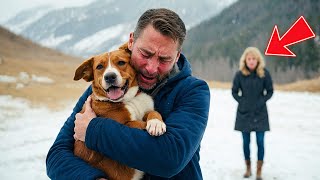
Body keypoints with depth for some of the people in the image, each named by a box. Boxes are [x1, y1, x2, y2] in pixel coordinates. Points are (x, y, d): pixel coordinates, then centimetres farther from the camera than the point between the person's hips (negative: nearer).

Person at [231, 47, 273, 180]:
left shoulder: (264, 73, -6)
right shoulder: (240, 74, -6)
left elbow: (270, 91, 2)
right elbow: (234, 91, 5)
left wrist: (261, 102, -10)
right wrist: (242, 102, -7)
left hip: (260, 113, -1)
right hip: (244, 112, 1)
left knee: (260, 141, -2)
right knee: (246, 141, 8)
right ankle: (248, 167, 25)